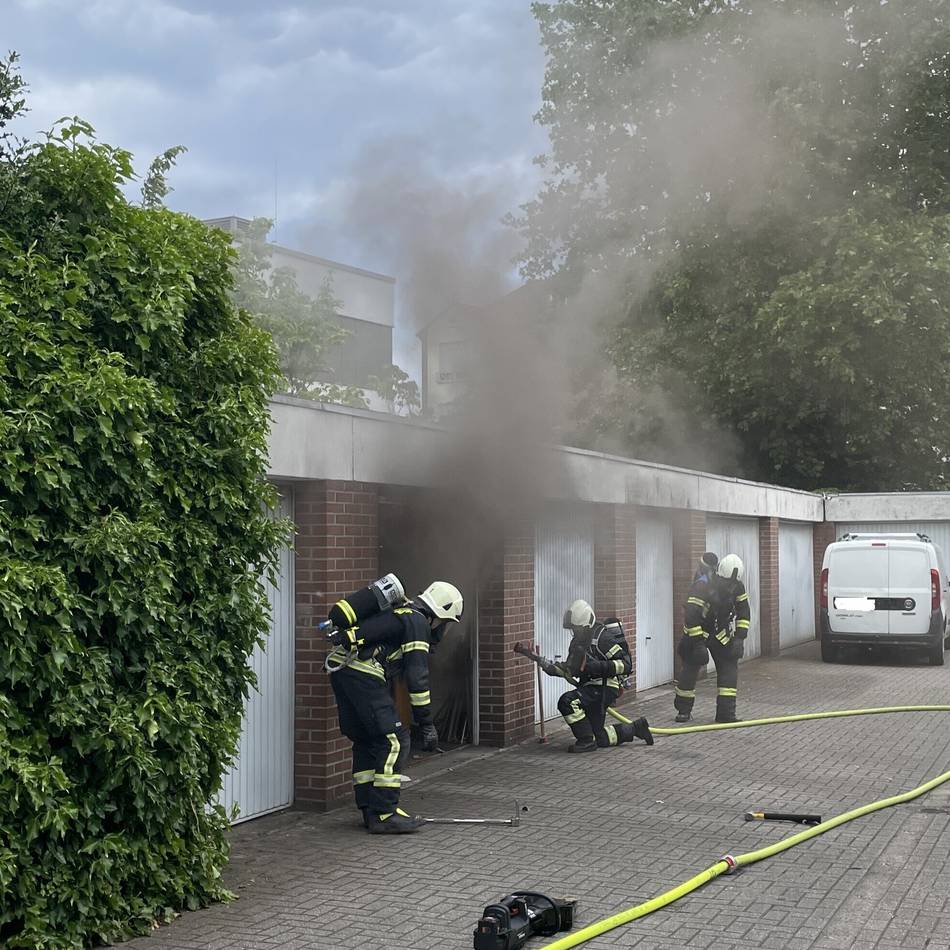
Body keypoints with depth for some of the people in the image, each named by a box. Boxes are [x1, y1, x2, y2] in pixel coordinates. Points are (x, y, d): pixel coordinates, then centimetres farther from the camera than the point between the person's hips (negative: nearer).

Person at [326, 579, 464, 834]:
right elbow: (417, 677, -8)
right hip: (361, 673, -10)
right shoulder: (417, 622, -3)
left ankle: (369, 810, 20)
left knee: (365, 740, 17)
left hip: (338, 668, 10)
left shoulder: (399, 613, 26)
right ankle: (383, 814, -5)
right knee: (393, 740, -5)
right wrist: (426, 724, -6)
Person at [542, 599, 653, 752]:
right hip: (591, 688, 9)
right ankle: (635, 728, 30)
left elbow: (626, 664, -21)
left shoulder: (602, 637, -17)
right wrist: (552, 668, -6)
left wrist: (599, 666, -30)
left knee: (567, 702, -27)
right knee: (600, 738, 14)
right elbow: (571, 669, 12)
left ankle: (586, 741, -14)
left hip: (604, 687, -9)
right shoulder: (578, 641, 9)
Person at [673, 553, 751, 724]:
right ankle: (683, 710, 14)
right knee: (690, 669, -3)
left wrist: (740, 637, -8)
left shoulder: (737, 587, -10)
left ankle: (726, 713, -3)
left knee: (729, 668, -5)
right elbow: (691, 616, -32)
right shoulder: (702, 586, -29)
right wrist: (698, 644, -32)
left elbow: (743, 612, 0)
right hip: (696, 632, -5)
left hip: (721, 633, 5)